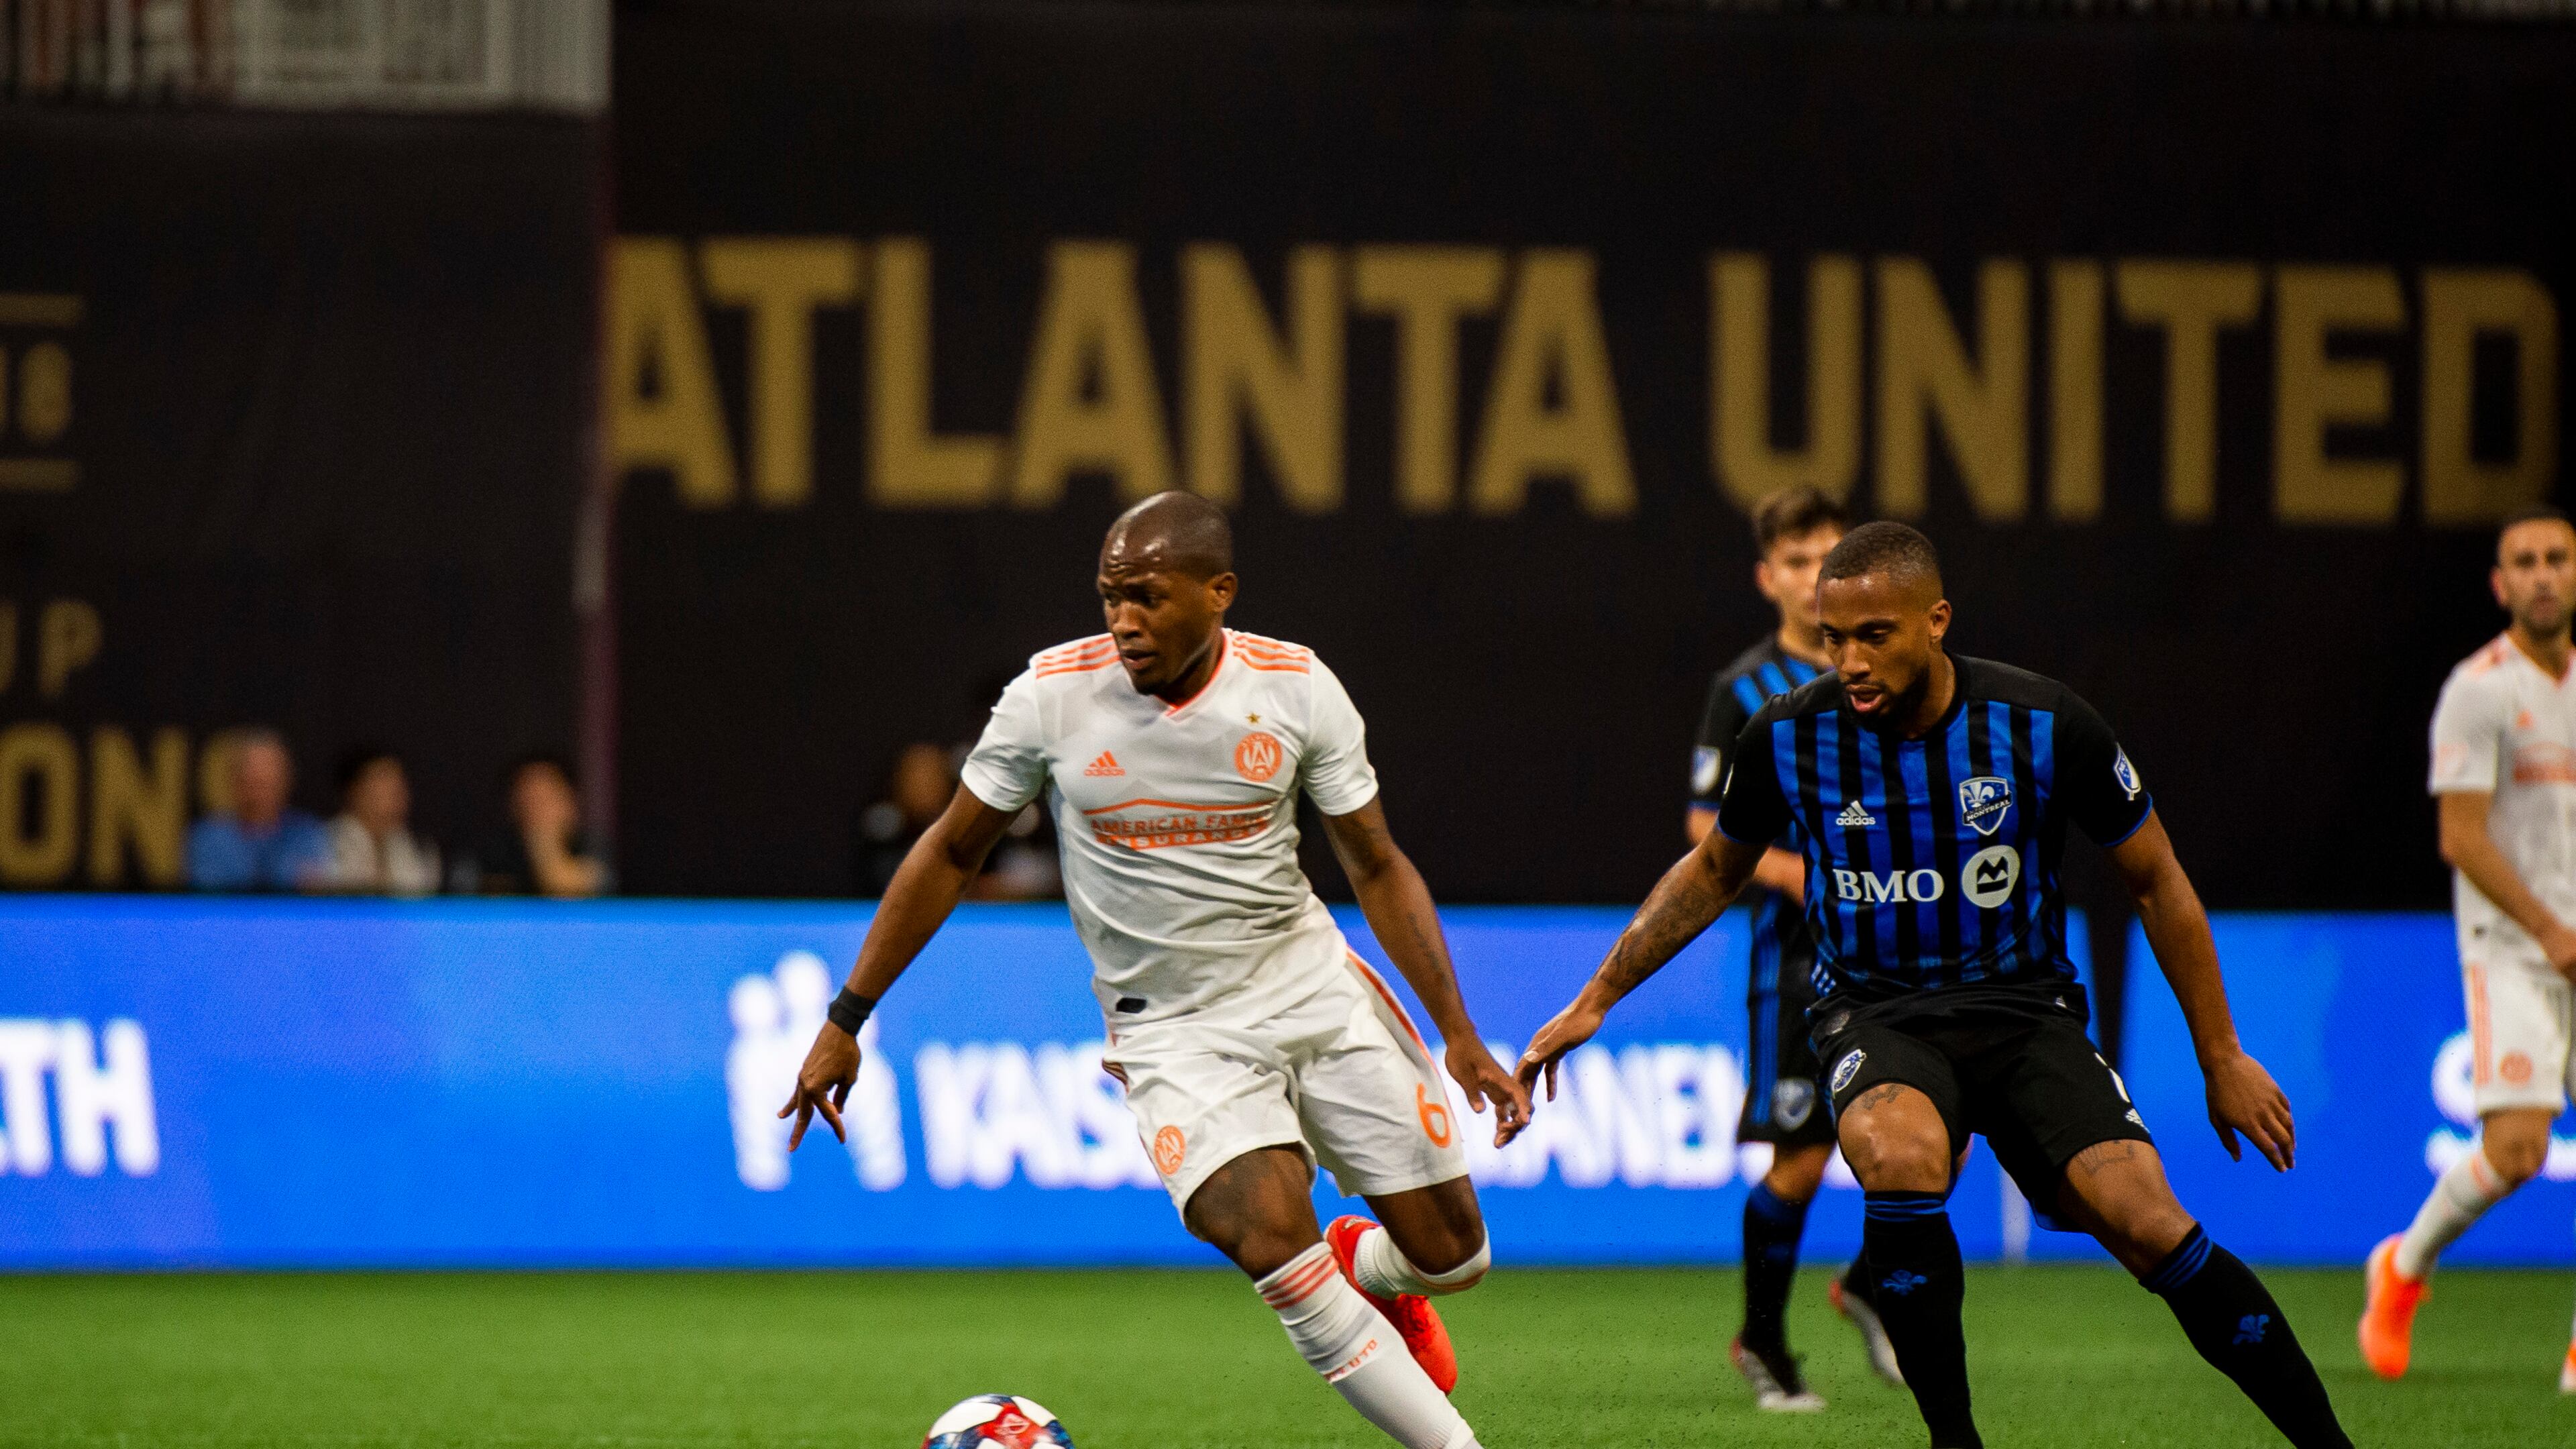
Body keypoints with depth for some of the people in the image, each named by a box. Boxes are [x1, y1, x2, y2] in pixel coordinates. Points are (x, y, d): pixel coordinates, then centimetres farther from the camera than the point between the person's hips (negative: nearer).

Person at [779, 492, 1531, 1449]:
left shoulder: (1296, 689, -8)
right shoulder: (1054, 695, -11)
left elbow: (1378, 870, 2)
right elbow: (952, 852, 1)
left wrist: (1459, 1036, -4)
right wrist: (847, 1019, 1)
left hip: (1315, 988, 2)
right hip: (1172, 1034, -2)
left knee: (1452, 1256, 3)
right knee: (1274, 1245, -26)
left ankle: (1370, 1270, 41)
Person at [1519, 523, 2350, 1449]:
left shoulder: (2045, 727, -12)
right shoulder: (1787, 739, -7)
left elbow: (2157, 884, 2)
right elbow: (1713, 874, 14)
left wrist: (2223, 1058, 5)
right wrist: (1595, 1001, 13)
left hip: (2023, 1006, 0)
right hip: (1875, 1015, 0)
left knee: (2146, 1224, -22)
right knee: (1900, 1157, -36)